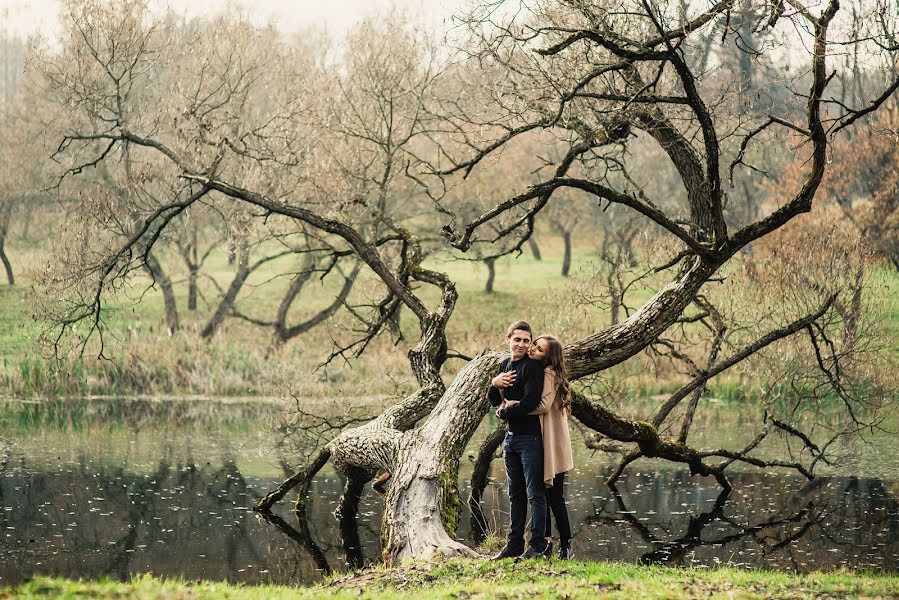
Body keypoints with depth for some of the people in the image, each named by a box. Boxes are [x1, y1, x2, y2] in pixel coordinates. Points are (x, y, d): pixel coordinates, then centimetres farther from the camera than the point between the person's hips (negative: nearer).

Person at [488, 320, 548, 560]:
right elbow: (494, 401, 14)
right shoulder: (505, 365, 13)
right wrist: (494, 384, -8)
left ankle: (537, 544, 1)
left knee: (535, 493, -3)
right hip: (511, 437, 8)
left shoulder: (532, 367, -13)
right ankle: (514, 544, 18)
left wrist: (504, 412, -6)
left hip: (530, 437, -8)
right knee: (515, 494, 13)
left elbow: (530, 403, -22)